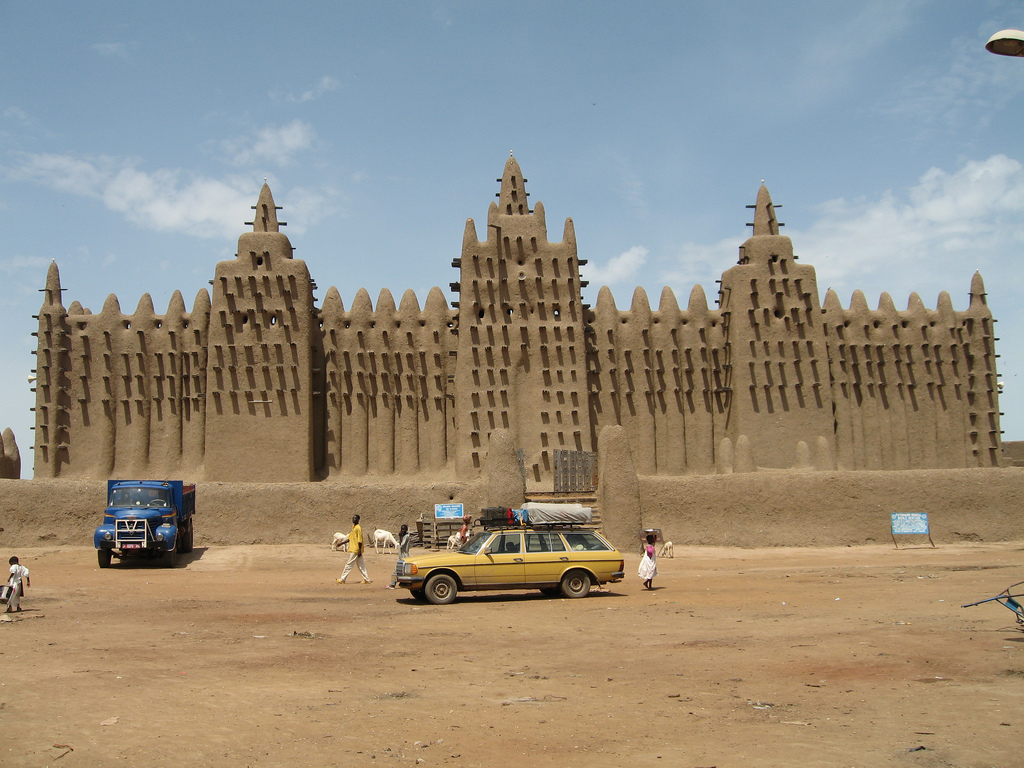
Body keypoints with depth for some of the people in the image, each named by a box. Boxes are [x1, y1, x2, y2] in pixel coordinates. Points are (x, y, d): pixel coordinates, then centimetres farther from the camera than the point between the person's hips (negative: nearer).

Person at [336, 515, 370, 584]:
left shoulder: (358, 528, -14)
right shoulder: (353, 527, 16)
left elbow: (360, 540, -18)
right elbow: (350, 538, 21)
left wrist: (359, 550, -21)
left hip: (355, 550, -10)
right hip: (352, 549, 10)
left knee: (349, 564, -4)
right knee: (361, 565, 10)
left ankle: (342, 579, 1)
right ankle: (366, 579, 12)